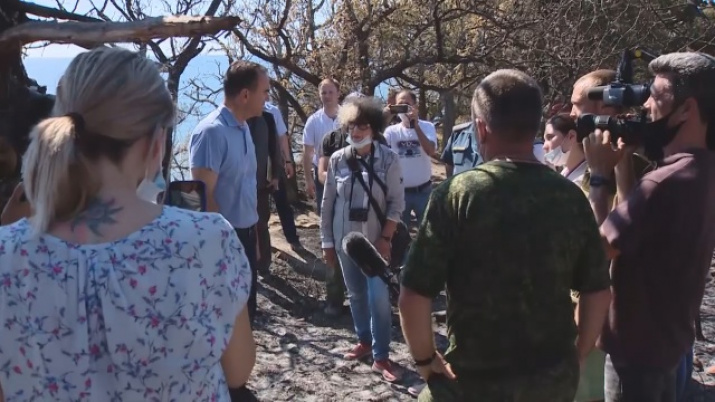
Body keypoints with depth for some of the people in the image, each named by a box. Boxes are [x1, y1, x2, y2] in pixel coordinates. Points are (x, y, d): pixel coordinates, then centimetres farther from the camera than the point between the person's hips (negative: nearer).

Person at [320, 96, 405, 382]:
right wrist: (326, 241, 4)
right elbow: (328, 203, 4)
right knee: (356, 294, 14)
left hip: (376, 240, -3)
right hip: (345, 239, 3)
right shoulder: (337, 160, -2)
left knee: (379, 297, -7)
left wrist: (385, 238, -13)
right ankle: (364, 341, 33)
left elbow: (396, 203, -6)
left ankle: (381, 357, 5)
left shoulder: (388, 160, -9)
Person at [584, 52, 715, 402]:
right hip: (668, 334, 9)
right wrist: (622, 163, -2)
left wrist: (599, 175, -17)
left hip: (638, 341, -9)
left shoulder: (666, 182, -31)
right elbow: (637, 221, 6)